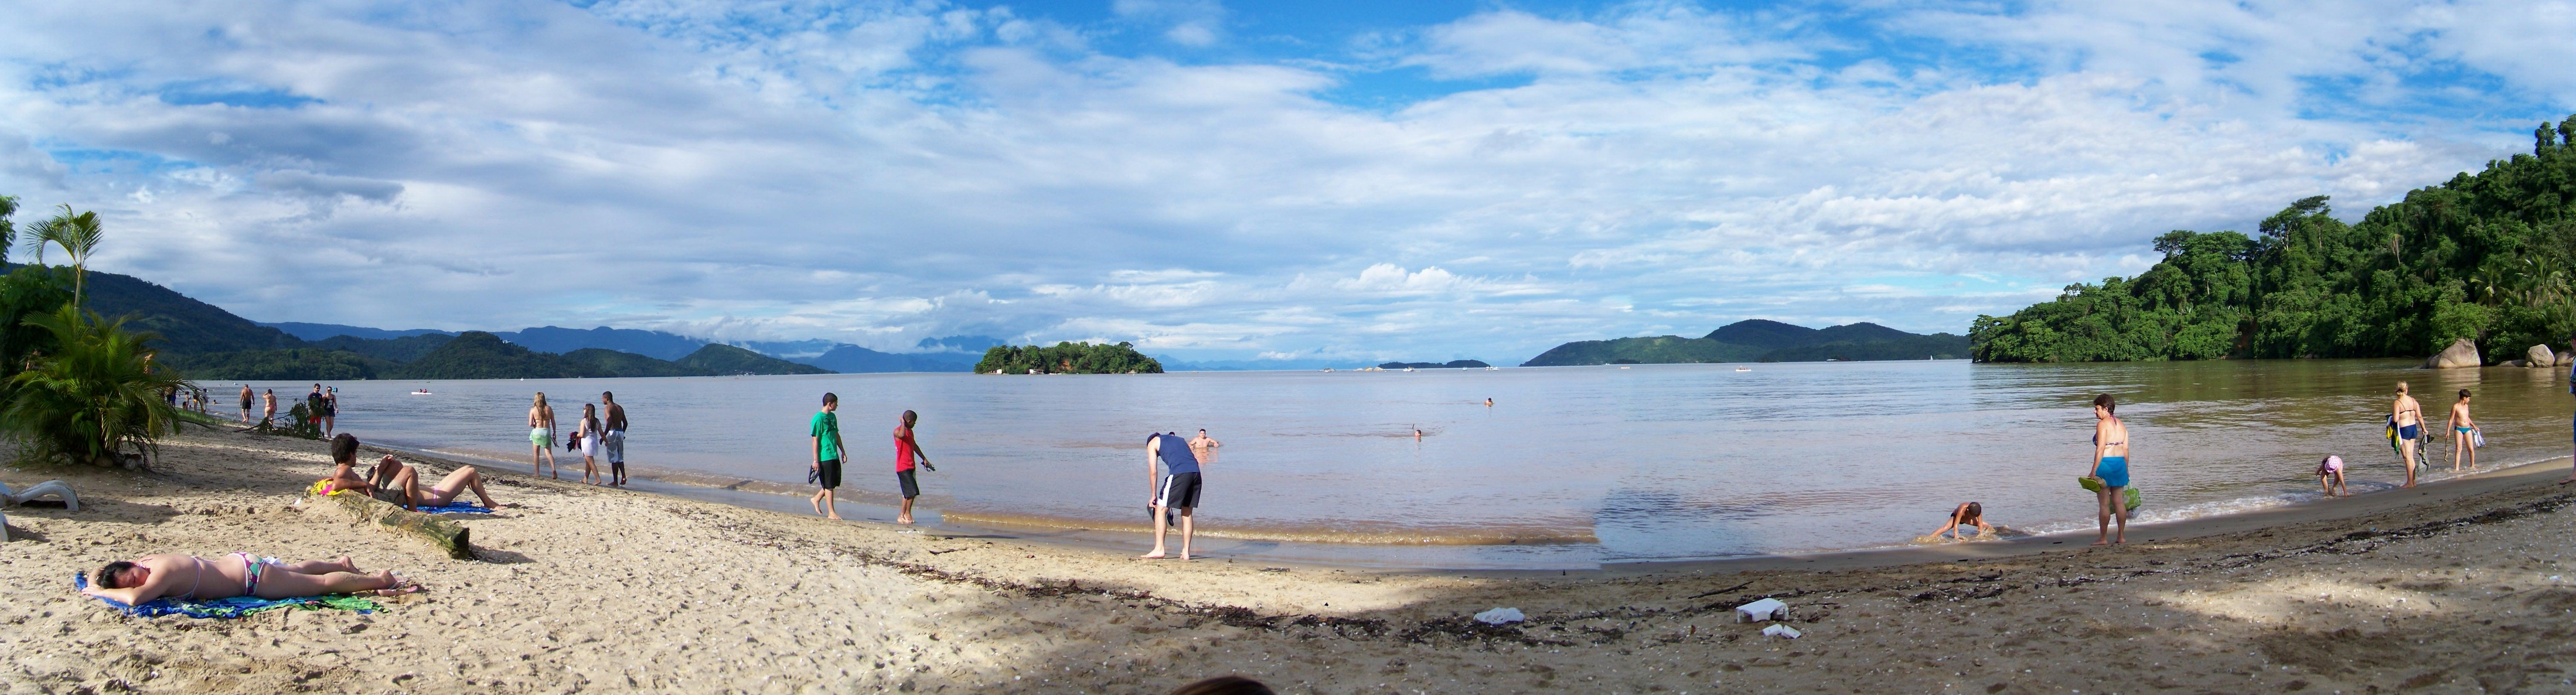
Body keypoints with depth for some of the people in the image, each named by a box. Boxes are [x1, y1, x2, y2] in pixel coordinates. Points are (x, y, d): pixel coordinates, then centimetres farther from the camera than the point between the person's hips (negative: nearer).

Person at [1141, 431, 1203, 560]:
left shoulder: (1153, 443, 20)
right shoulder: (1180, 439, 35)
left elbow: (1153, 472, 10)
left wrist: (1154, 496, 15)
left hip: (1179, 473, -6)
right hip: (1196, 472, 6)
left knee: (1161, 509, 4)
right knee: (1187, 513, 15)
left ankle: (1159, 549, -1)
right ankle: (1186, 552, 14)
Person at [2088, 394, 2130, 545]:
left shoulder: (2102, 424, -12)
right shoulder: (2121, 424, 12)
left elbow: (2100, 449, -17)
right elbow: (2126, 449, 12)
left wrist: (2093, 472, -16)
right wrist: (2126, 469, 20)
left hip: (2105, 464, -8)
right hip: (2120, 463, 8)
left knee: (2104, 503, -2)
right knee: (2119, 501, 11)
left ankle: (2103, 538, 2)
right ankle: (2122, 537, 13)